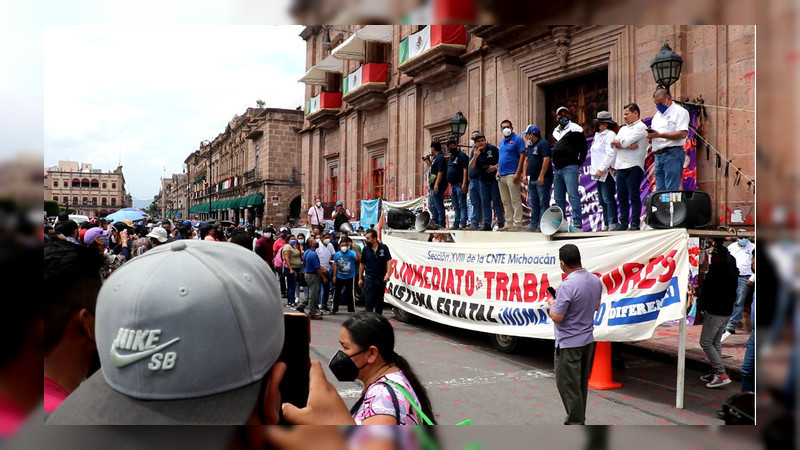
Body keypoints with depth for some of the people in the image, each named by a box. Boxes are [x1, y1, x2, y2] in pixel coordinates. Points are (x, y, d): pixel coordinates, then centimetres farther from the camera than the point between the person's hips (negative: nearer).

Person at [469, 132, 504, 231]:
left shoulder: (492, 149, -6)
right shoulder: (475, 152, 3)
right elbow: (471, 166, -7)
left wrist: (495, 167, -16)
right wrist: (475, 156, -22)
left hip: (494, 178, -4)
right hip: (483, 180, 4)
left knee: (496, 201, -6)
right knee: (485, 202, 3)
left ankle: (501, 221, 1)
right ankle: (487, 223, 7)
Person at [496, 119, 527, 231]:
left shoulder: (517, 139, -4)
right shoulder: (502, 141, 19)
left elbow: (522, 156, -11)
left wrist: (518, 173, -18)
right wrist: (498, 171, 13)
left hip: (512, 175, -8)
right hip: (502, 176, 8)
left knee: (515, 201, -7)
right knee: (505, 201, 10)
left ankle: (517, 224, -6)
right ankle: (509, 223, 15)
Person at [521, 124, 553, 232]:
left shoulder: (543, 144, -9)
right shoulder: (530, 146, 19)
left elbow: (546, 160, -18)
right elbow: (526, 160, 19)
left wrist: (541, 176, -22)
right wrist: (525, 174, 7)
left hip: (543, 179, -9)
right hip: (532, 179, 9)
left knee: (543, 203, -8)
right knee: (533, 204, 10)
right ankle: (533, 225, 15)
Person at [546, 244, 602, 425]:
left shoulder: (567, 286, -25)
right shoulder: (595, 280, 1)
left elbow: (557, 317, -23)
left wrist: (551, 303, -3)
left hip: (569, 344, -9)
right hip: (588, 340, 9)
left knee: (568, 385, 2)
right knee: (581, 384, 19)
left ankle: (575, 423, 6)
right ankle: (578, 419, 30)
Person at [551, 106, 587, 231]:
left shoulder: (574, 129, 0)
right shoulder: (556, 131, 21)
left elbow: (584, 147, -1)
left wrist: (579, 164, -1)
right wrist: (555, 165, 16)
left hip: (570, 168, -8)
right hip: (557, 169, 8)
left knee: (573, 196, -15)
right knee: (559, 199, 10)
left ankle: (577, 224, -17)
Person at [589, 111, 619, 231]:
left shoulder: (610, 135, -6)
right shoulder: (597, 135, 21)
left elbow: (610, 154, -15)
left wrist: (601, 169, -18)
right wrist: (595, 170, 15)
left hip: (607, 172, -9)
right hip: (599, 172, 9)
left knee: (608, 199, -12)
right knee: (602, 200, 7)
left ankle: (613, 224, -11)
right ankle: (606, 224, 11)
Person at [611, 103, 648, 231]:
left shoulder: (641, 127, -1)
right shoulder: (623, 128, 23)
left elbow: (625, 142, -14)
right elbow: (614, 144, 5)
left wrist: (619, 142, 6)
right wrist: (629, 145, -9)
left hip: (633, 167, -8)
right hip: (620, 167, 8)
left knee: (634, 196, -7)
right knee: (622, 197, 8)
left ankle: (635, 223, -4)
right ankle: (623, 223, 13)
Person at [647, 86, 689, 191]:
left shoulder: (680, 111, -2)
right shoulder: (657, 115, 22)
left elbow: (682, 134, -14)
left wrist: (660, 135, -18)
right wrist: (650, 136, -3)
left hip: (672, 154, -8)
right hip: (658, 155, 8)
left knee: (671, 190, -11)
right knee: (660, 190, 6)